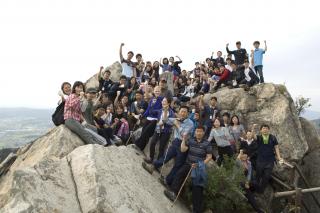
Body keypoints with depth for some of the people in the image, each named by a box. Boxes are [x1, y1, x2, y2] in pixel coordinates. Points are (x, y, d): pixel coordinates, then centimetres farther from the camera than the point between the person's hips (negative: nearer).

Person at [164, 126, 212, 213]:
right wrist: (184, 139, -7)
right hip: (188, 164, 3)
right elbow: (183, 150, 0)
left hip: (199, 167, -2)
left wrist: (202, 164, -15)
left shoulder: (207, 143, 0)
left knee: (197, 187, -8)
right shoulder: (191, 140, 8)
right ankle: (173, 192, -37)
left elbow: (209, 157, -3)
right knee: (179, 173, -27)